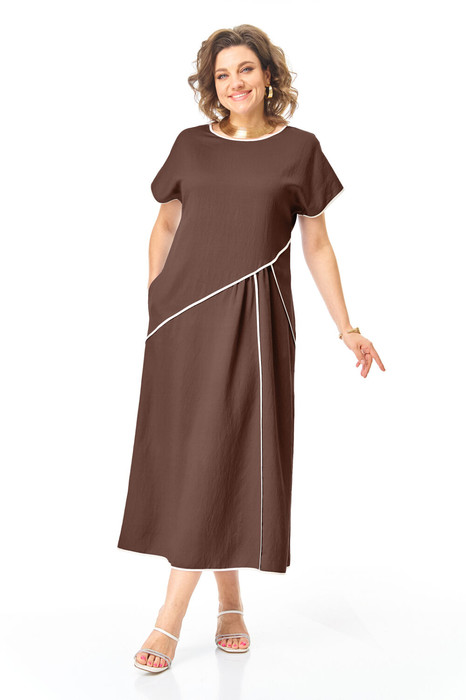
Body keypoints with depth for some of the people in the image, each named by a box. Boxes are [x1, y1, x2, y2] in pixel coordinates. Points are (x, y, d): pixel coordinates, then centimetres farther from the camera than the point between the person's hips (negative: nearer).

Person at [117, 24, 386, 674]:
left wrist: (346, 328, 5)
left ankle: (171, 617, 0)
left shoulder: (299, 149, 5)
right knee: (187, 456, 3)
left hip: (253, 316, -2)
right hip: (185, 310, 3)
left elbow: (317, 245, 7)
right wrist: (152, 305, 11)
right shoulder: (192, 145, 9)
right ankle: (230, 600, 18)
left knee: (221, 456, -7)